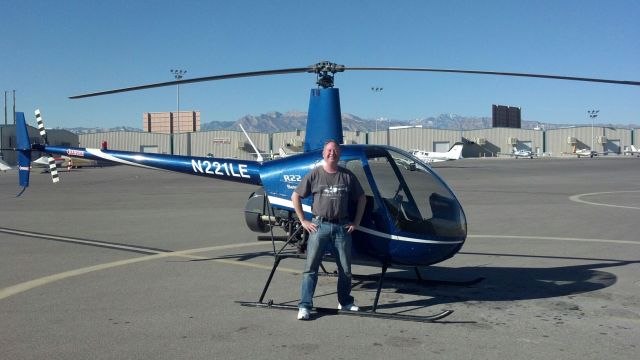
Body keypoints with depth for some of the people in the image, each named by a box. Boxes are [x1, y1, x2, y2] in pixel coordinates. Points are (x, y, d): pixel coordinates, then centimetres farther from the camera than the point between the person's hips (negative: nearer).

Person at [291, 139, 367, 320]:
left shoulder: (348, 176, 6)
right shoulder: (314, 175, 0)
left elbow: (362, 198, 15)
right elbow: (295, 197, 5)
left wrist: (356, 222, 8)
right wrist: (303, 221, 0)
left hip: (342, 227, 2)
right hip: (319, 226, -2)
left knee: (345, 268, 11)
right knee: (310, 266, -4)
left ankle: (345, 301, 29)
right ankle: (304, 306, 0)